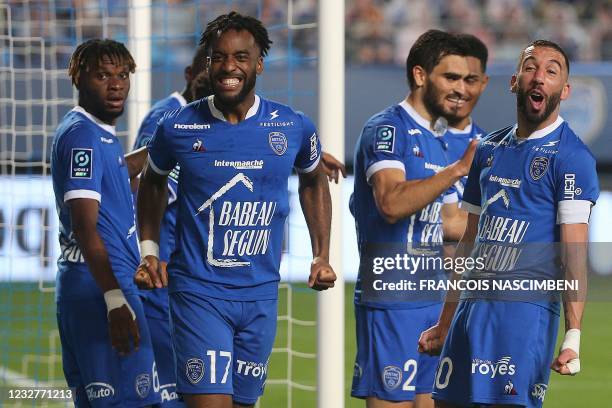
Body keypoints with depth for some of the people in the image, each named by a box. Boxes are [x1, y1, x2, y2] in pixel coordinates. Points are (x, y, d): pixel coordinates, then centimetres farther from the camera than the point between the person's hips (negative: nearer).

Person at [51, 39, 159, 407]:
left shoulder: (100, 135, 17)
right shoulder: (83, 136, -13)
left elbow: (123, 169, 42)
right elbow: (85, 227, -21)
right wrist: (115, 300, -27)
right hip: (100, 285, -11)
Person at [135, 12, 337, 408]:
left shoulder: (293, 127, -1)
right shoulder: (178, 128, -4)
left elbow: (314, 182, 19)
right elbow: (153, 183, 16)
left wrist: (322, 256, 12)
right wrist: (150, 251, 7)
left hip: (261, 295, 3)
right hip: (199, 291, -3)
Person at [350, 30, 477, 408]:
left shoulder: (439, 141, 17)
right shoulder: (387, 129, -10)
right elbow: (392, 203, -27)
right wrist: (457, 169, -28)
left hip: (433, 300, 9)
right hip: (391, 301, -9)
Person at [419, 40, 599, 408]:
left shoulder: (571, 156, -5)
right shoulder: (489, 150, 17)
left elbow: (574, 252, -12)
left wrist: (573, 336, -21)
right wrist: (444, 325, 22)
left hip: (526, 308, -7)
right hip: (472, 306, 7)